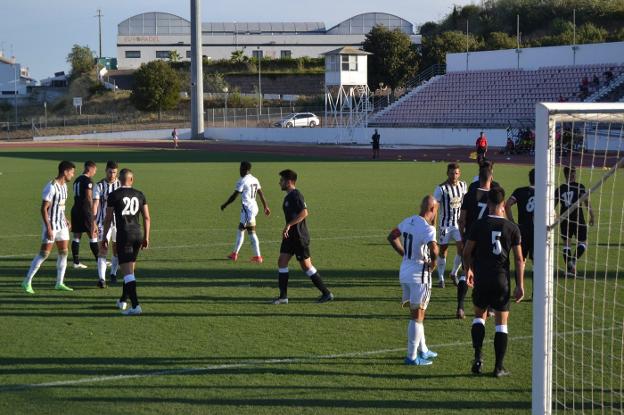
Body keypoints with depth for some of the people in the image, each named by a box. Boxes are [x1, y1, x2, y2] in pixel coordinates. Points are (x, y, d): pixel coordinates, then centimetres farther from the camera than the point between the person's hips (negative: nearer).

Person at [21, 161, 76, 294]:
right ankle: (27, 282, 1)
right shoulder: (51, 187, -18)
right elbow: (43, 209, -20)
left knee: (63, 253, 7)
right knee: (44, 254, -6)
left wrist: (65, 220, 17)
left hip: (62, 225, 9)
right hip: (51, 225, -9)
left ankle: (59, 283, 13)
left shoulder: (64, 186, 10)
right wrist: (48, 228, -22)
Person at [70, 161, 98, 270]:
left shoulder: (77, 180, 16)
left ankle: (76, 262, 5)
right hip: (85, 211, -8)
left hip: (75, 209, 8)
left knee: (76, 236, 6)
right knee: (93, 236, -1)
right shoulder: (88, 180, -11)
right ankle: (99, 261, 4)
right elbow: (89, 197, -16)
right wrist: (92, 212, -13)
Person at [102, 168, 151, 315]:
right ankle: (123, 300, 33)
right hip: (137, 234, 5)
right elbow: (147, 218, 9)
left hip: (123, 235, -5)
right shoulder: (140, 195, 7)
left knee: (127, 271, -8)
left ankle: (136, 306, -18)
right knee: (130, 269, 20)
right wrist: (146, 237, 17)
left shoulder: (114, 195, -4)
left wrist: (104, 237, 9)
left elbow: (108, 219, -2)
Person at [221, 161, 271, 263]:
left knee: (251, 232, -4)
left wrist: (224, 205, 1)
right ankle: (235, 253, 20)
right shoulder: (254, 180, 11)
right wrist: (266, 207, 25)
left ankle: (258, 256, -2)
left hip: (247, 208, -9)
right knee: (240, 229, 15)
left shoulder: (242, 181, -13)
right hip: (254, 206, 9)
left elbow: (234, 196, -11)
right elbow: (261, 194, 17)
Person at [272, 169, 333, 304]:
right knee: (282, 262, 3)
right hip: (290, 236, 10)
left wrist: (288, 225, -30)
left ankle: (326, 293, 6)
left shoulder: (296, 195, -17)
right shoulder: (288, 196, 14)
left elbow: (304, 212, -30)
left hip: (300, 237, -10)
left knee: (306, 266, -4)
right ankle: (283, 296, 4)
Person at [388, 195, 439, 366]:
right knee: (417, 316, 2)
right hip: (419, 275, -8)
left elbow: (392, 237, 19)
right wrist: (433, 261, -15)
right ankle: (412, 356, 6)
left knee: (416, 313, 20)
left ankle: (422, 350, 32)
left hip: (404, 273, 8)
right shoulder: (427, 229, -20)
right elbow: (433, 249, -36)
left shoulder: (408, 221, 4)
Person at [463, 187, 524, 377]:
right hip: (502, 281, 0)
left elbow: (467, 252, 2)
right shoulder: (512, 228, -3)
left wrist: (469, 271, 21)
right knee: (502, 324, 7)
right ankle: (499, 367, 7)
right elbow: (519, 259, -3)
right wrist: (520, 285, 2)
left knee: (479, 316, 19)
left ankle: (478, 357, 3)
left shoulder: (478, 225, -5)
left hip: (481, 279, 0)